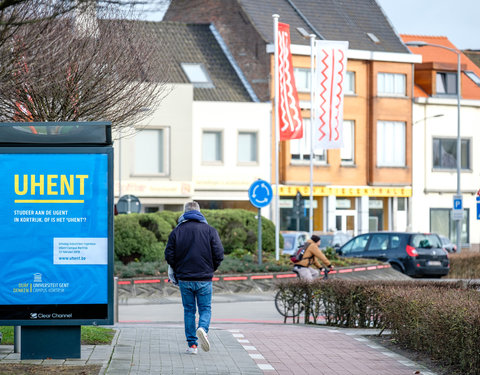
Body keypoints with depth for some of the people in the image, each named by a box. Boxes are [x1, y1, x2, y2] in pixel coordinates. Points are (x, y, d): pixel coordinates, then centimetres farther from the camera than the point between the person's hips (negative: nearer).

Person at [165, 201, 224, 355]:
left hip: (184, 279, 1)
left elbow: (169, 255, -1)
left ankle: (192, 344, 6)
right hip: (204, 279, -1)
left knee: (189, 310, 10)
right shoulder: (209, 230, -2)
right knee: (205, 309, 8)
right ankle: (202, 328, -22)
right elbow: (219, 254, -6)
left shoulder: (177, 231, 1)